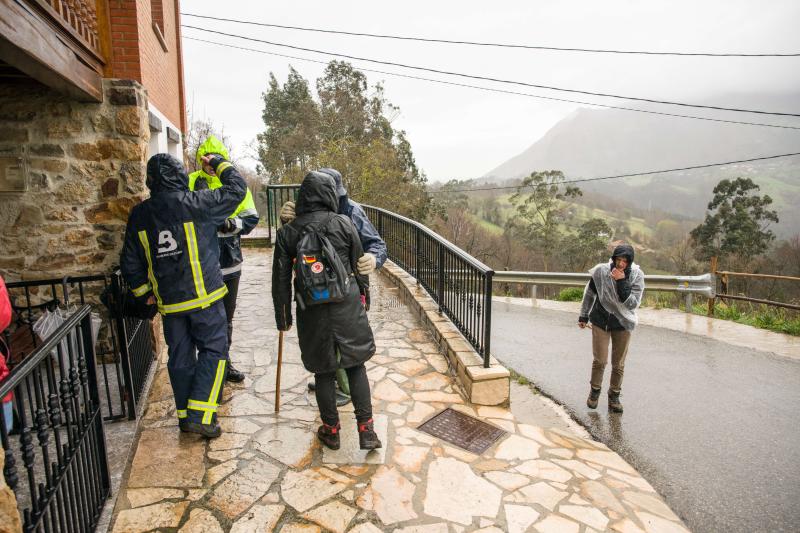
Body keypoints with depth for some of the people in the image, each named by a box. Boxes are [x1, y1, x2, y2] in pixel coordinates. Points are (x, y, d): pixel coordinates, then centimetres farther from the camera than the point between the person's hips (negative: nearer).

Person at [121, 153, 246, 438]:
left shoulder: (139, 214, 4)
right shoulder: (195, 203, -12)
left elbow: (129, 263, 10)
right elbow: (236, 189, -1)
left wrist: (144, 291, 22)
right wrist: (219, 163, 13)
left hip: (168, 301, 5)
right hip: (204, 296, -5)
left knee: (180, 357, 14)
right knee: (213, 350, 5)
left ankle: (185, 415, 24)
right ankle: (200, 415, 0)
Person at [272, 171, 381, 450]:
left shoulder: (287, 233, 0)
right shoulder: (344, 223, -4)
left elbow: (281, 279, 3)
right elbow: (359, 264, 3)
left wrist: (283, 317, 12)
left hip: (312, 311, 1)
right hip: (347, 304, -1)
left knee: (323, 371, 14)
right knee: (356, 365, 12)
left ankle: (331, 430, 27)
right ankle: (366, 430, 12)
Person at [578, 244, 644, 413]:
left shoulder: (636, 275, -13)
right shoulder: (601, 271, -13)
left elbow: (633, 304, -18)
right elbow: (589, 294, 3)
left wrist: (622, 282, -29)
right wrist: (584, 316, 11)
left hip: (623, 323, 1)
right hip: (600, 321, 0)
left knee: (618, 364, 9)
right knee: (599, 360, 1)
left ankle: (614, 395, 26)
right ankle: (595, 390, 24)